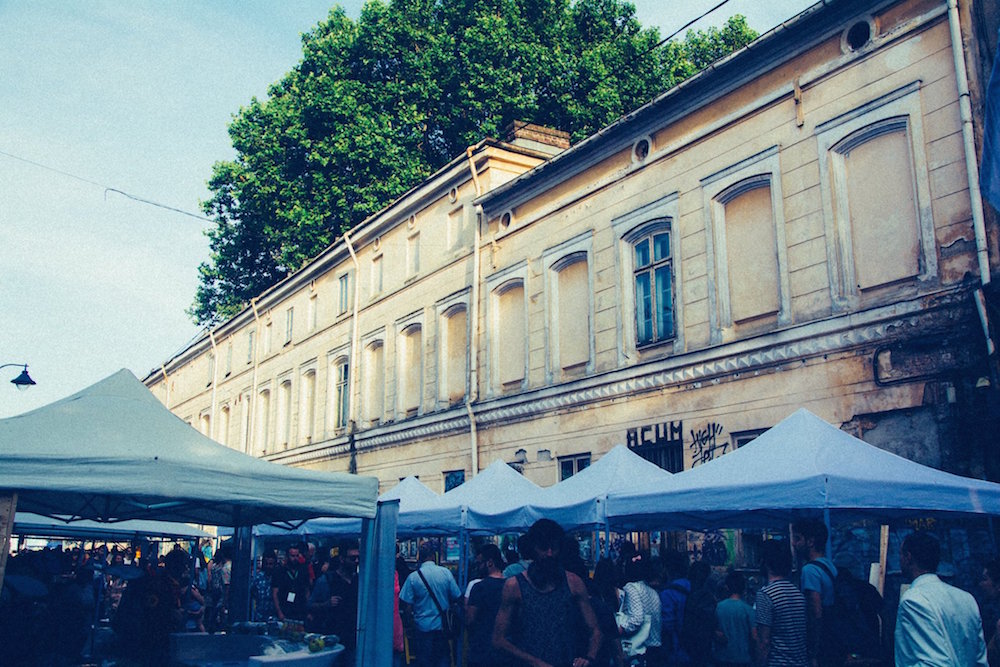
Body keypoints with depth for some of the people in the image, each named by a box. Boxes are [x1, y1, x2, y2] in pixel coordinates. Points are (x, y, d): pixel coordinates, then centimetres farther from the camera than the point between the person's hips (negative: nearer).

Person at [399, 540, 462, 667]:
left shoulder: (413, 577, -11)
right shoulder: (446, 572, -8)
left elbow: (406, 603, -8)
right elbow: (456, 597, -1)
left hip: (423, 627, -1)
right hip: (443, 627, 1)